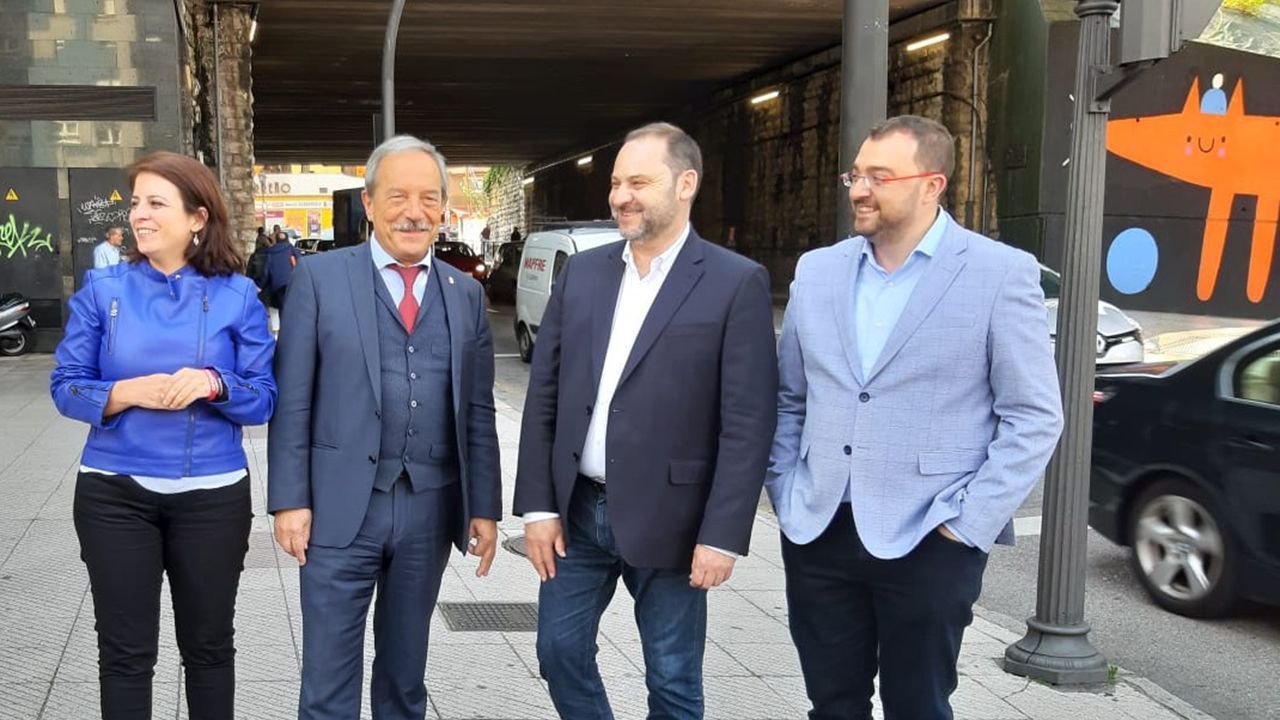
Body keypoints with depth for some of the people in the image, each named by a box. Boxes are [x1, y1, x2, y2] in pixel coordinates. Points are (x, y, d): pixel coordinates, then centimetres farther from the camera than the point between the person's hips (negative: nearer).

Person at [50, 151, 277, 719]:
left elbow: (264, 399, -2)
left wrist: (214, 384, -22)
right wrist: (127, 392, -18)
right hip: (115, 493, 0)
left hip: (213, 495, 0)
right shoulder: (102, 289, 0)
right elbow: (65, 385, 0)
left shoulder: (236, 296, -2)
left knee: (208, 646, 13)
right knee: (124, 652, 7)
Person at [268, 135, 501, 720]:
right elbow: (292, 401, -3)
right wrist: (290, 500, -8)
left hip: (430, 510, 3)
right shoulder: (319, 278, -1)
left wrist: (484, 507, 6)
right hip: (341, 507, -3)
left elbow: (478, 411, 9)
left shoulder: (466, 293, 9)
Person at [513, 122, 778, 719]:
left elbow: (748, 424, -11)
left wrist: (723, 534, -14)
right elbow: (543, 396, 6)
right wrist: (538, 506, 1)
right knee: (560, 651, 12)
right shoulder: (581, 272, 5)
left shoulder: (737, 283, -8)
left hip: (667, 518, -4)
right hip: (577, 511, 4)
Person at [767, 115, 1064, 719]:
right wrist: (786, 498, 6)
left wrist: (967, 523, -12)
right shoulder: (817, 270, 7)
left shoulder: (1001, 273, -7)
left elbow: (1034, 417, -7)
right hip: (819, 535, 4)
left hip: (929, 541, -4)